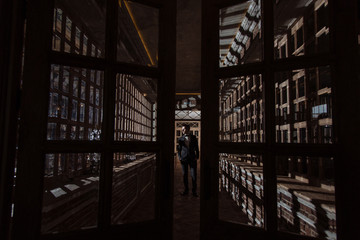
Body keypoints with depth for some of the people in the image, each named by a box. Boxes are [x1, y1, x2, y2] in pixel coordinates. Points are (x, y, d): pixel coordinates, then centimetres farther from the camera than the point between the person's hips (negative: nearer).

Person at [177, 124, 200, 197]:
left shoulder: (193, 138, 6)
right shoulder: (180, 139, 6)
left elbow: (196, 148, 10)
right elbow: (179, 148, 10)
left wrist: (197, 156, 1)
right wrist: (179, 157, -2)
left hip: (192, 159, -1)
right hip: (184, 159, 1)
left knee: (194, 175, -2)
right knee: (184, 175, 5)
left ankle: (194, 191, 12)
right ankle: (186, 190, 19)